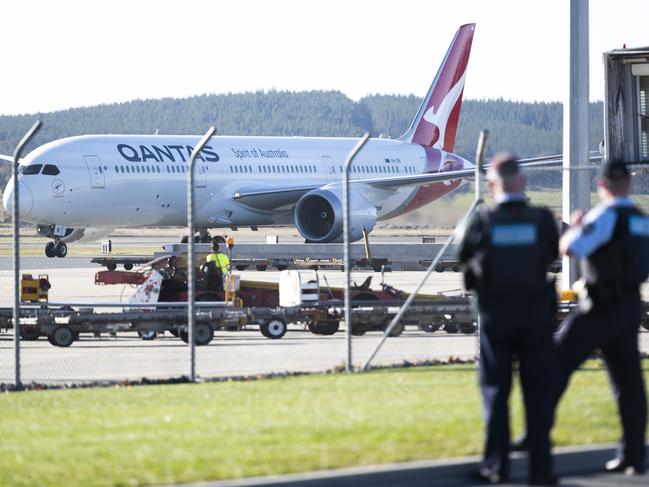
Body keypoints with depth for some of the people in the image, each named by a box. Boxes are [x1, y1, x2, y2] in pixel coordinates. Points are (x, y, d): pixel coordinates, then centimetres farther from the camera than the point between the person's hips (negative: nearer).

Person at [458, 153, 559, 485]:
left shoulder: (483, 221, -11)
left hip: (495, 316, 0)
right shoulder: (542, 220, -9)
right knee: (538, 392, 6)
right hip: (536, 314, 0)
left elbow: (464, 257, 2)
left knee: (495, 390, 10)